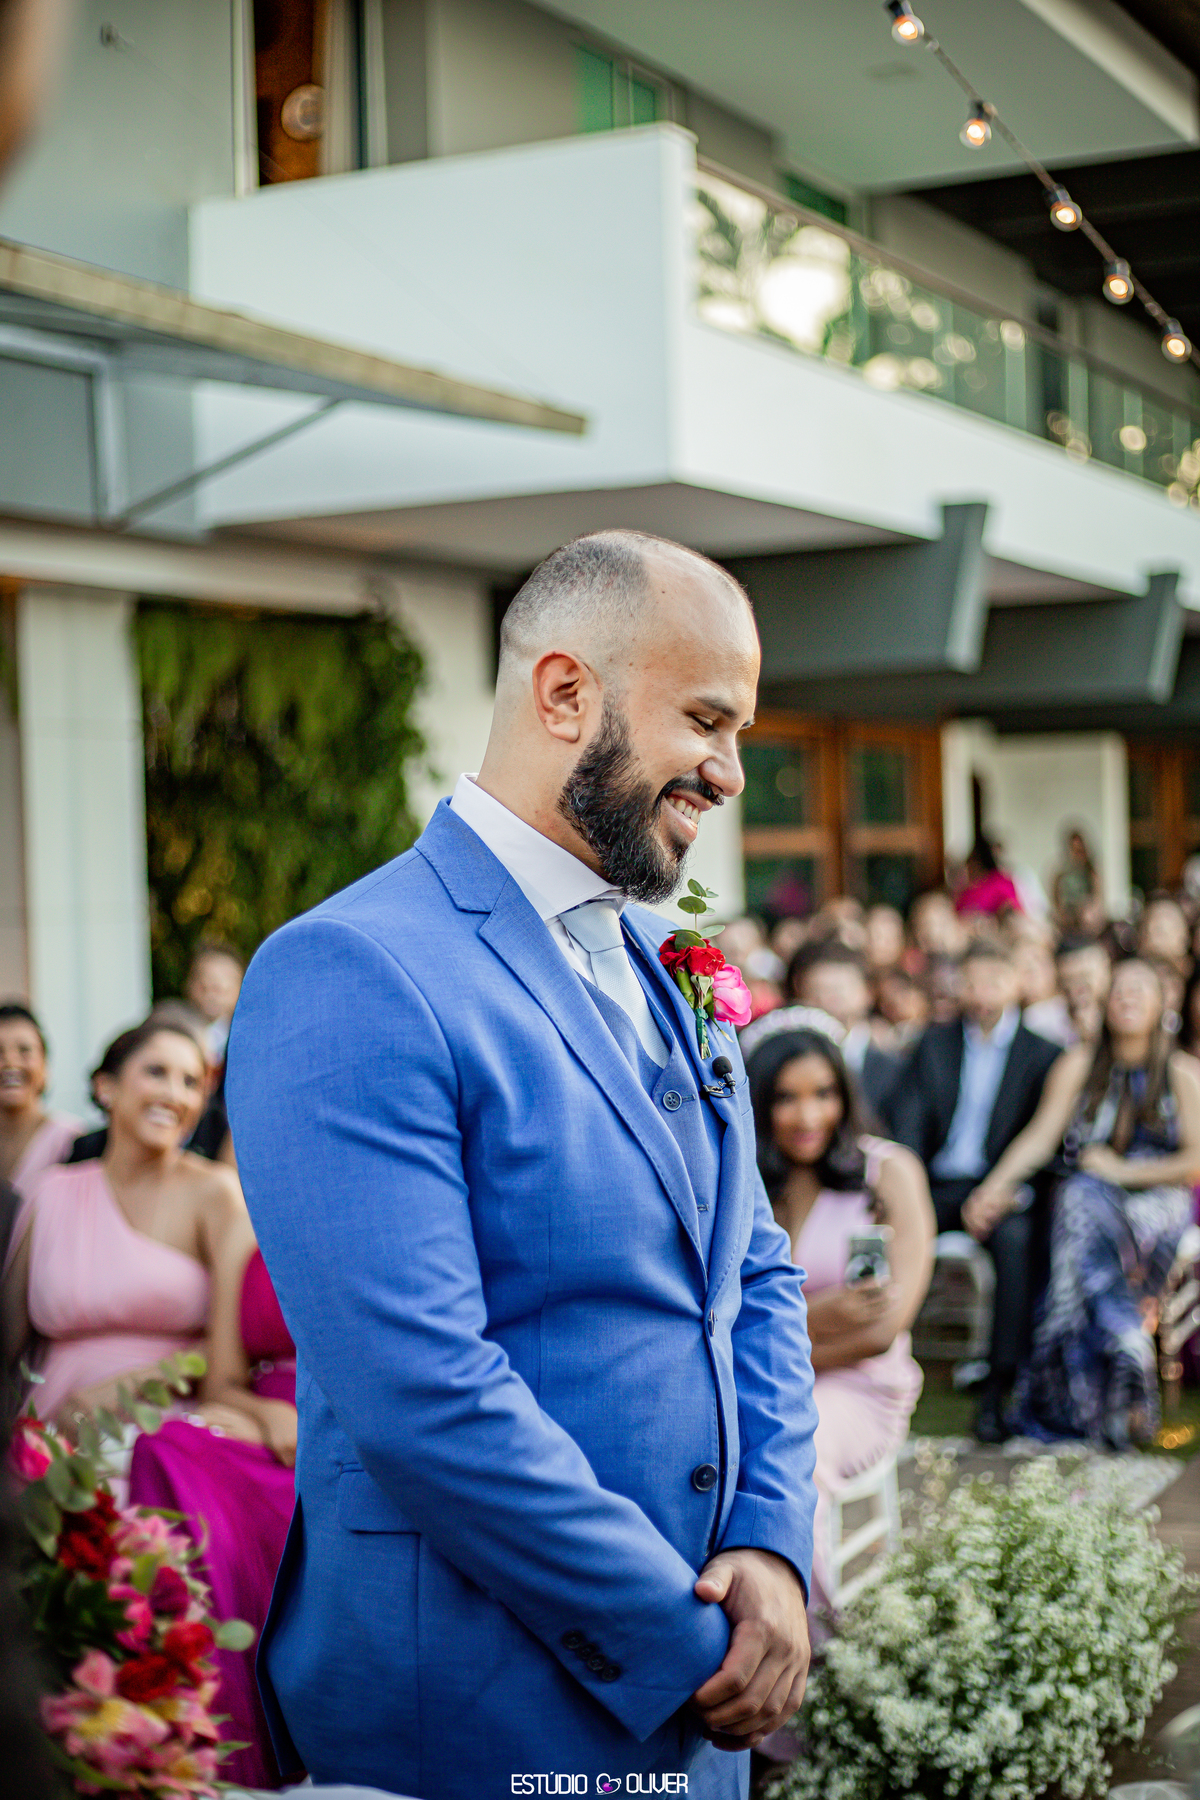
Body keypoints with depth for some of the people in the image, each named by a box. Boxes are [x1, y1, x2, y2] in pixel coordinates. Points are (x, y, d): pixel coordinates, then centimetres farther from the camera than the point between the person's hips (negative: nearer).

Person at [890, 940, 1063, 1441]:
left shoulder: (1042, 1053, 7)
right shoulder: (935, 1044, 15)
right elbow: (908, 1124, 7)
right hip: (936, 1185, 2)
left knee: (1016, 1237, -35)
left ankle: (997, 1390, -33)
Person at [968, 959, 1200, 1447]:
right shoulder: (1079, 1065, 11)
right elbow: (1040, 1134, 0)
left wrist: (1119, 1169, -8)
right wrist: (998, 1183, -16)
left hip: (1157, 1200, -2)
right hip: (1090, 1195, 2)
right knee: (1081, 1199, -35)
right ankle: (1130, 1344, -45)